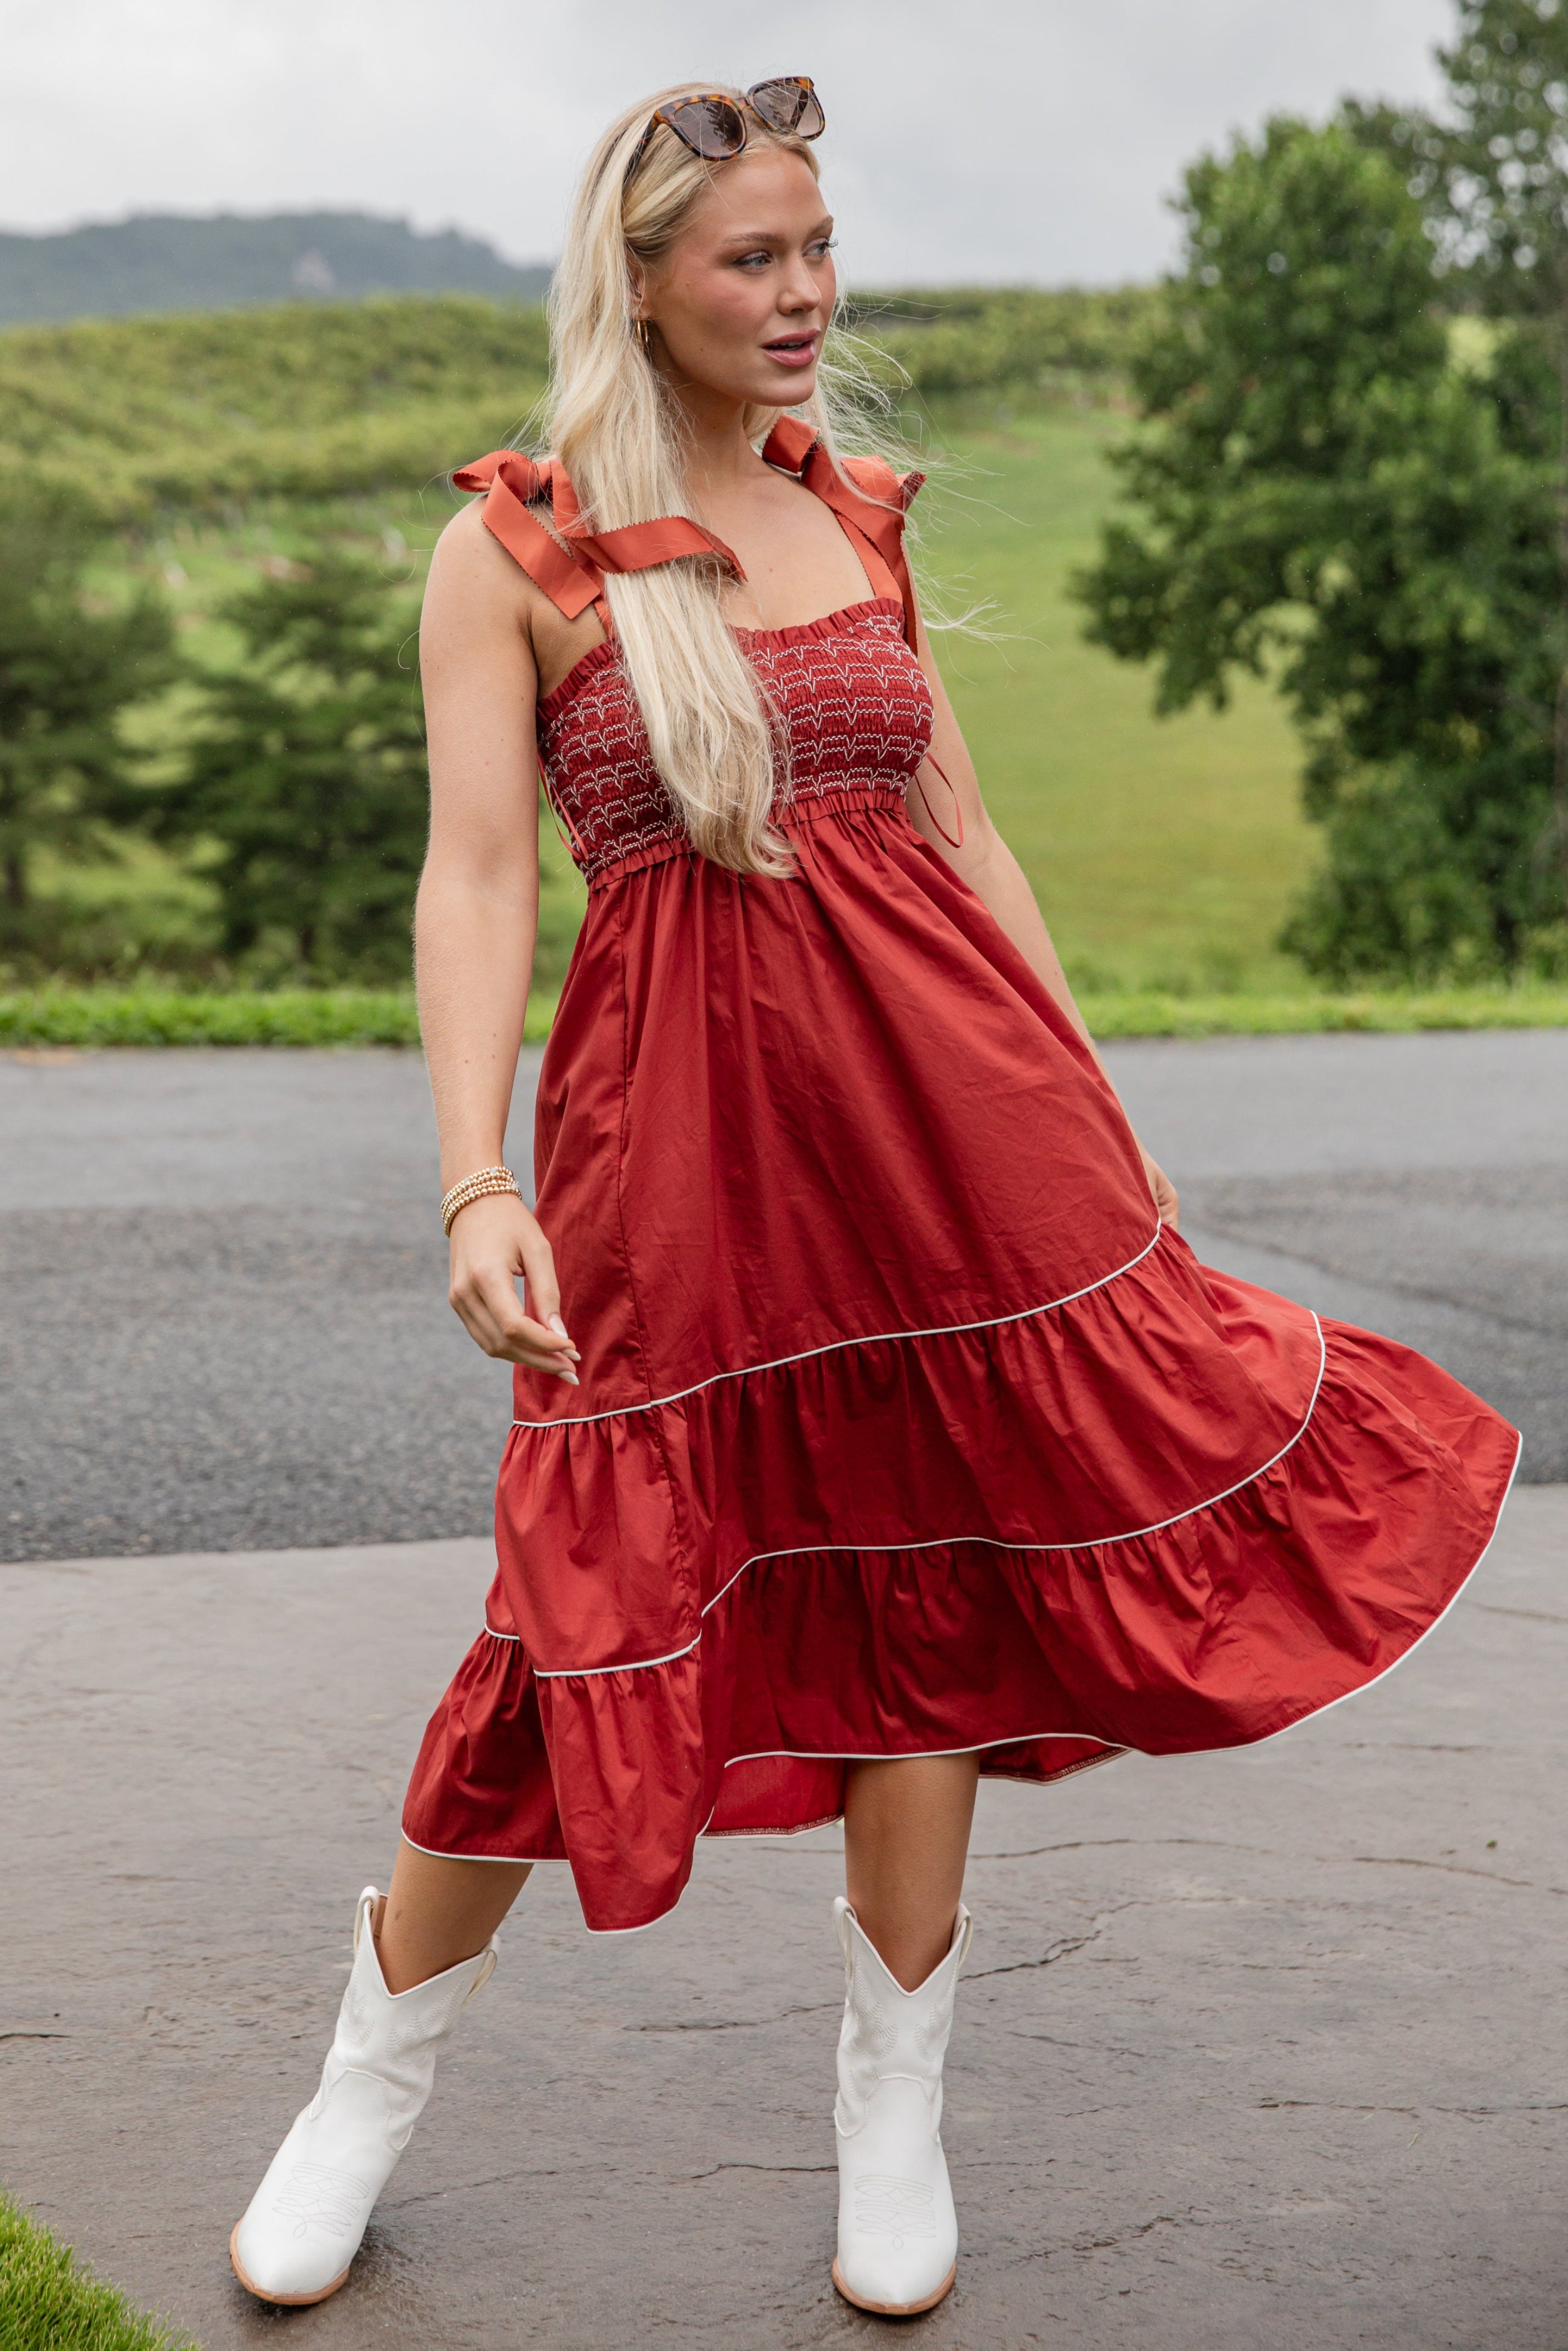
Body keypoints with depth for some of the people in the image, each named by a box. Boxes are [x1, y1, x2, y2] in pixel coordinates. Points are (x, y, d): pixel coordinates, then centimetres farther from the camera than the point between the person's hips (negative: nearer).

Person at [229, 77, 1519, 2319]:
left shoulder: (861, 516, 12)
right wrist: (475, 1184, -20)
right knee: (605, 1601, 1)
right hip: (677, 1112, -4)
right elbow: (477, 879, -8)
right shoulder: (511, 547, 0)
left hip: (945, 1086, 4)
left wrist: (1096, 1117, 13)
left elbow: (965, 836, 14)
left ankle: (893, 2112, 28)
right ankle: (368, 2093, 26)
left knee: (930, 1590, 8)